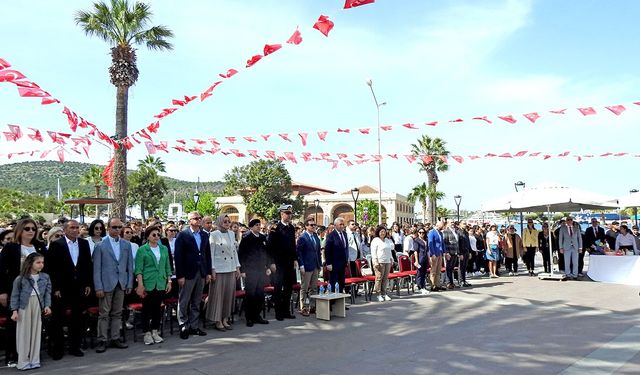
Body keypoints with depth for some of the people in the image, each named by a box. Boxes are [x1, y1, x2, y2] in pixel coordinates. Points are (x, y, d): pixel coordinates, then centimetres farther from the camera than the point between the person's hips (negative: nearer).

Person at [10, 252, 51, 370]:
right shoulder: (21, 278, -5)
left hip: (38, 305, 3)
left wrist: (47, 305, -3)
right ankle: (23, 361, 12)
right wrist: (14, 310, -6)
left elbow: (47, 292, 7)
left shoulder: (45, 277, 4)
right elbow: (15, 295, -2)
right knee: (24, 333, 2)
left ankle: (34, 360, 16)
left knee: (36, 332, 7)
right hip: (24, 306, -3)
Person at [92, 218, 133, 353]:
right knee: (104, 314, 2)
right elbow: (96, 268, -4)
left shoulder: (126, 244, 8)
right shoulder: (100, 245, -3)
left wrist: (130, 284, 5)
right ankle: (102, 340, 12)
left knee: (117, 313, 10)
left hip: (121, 284, 4)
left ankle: (115, 338, 20)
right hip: (106, 284, -3)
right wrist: (98, 287, -8)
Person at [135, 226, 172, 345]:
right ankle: (147, 333, 12)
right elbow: (138, 269, -6)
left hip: (161, 284, 4)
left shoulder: (164, 249, 10)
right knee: (146, 309, 2)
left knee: (158, 308, 8)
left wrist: (169, 281, 8)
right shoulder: (142, 250, -2)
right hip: (147, 284, -4)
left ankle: (155, 331, 20)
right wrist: (140, 285, -12)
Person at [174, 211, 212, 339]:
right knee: (184, 301, 4)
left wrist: (208, 272, 7)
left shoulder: (204, 235, 10)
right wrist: (180, 275, -14)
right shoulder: (182, 235, -7)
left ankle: (194, 326, 22)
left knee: (196, 302, 13)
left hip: (201, 273, 5)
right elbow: (178, 256, -10)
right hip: (188, 273, -5)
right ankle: (183, 327, 15)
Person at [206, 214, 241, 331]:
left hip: (231, 269, 6)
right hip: (219, 269, -5)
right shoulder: (214, 235, -6)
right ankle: (217, 321, 10)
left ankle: (225, 319, 19)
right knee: (218, 294, 0)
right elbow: (211, 253, -6)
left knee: (229, 294, 8)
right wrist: (212, 269, -11)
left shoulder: (232, 234, 10)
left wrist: (237, 267, 11)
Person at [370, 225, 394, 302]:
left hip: (387, 261, 6)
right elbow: (373, 252, -8)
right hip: (379, 262, -6)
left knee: (386, 278, 6)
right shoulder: (375, 240, -3)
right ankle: (378, 294, -1)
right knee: (379, 277, -7)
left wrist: (391, 259, 18)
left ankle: (384, 293, 12)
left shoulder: (387, 240, 18)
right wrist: (375, 261, -16)